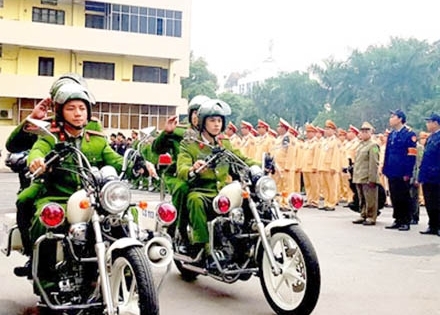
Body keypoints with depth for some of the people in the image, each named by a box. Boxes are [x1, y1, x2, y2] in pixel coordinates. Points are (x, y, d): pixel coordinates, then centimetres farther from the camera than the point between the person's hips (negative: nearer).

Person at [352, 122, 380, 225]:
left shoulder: (373, 145, -10)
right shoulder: (360, 144, 16)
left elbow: (373, 164, -15)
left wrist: (371, 179, -18)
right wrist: (355, 176, 17)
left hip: (368, 178, -8)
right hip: (359, 178, 8)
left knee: (370, 199, -1)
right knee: (362, 199, 15)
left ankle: (371, 218, 6)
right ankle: (363, 216, 23)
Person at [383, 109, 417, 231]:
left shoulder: (409, 134, -9)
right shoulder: (391, 134, 13)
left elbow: (411, 156, -13)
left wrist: (407, 173, -17)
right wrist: (385, 169, 11)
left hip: (402, 174, -7)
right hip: (392, 173, 7)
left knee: (404, 198, 1)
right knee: (394, 198, 11)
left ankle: (406, 222, 10)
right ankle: (398, 220, 20)